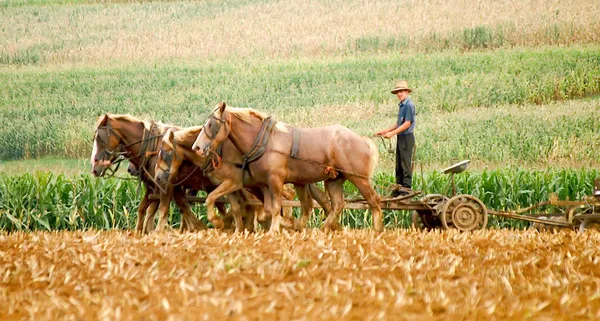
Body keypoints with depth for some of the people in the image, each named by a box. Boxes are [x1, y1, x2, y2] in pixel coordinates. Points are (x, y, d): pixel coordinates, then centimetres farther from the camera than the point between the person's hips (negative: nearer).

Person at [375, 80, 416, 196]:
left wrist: (392, 133, -17)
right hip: (400, 137, 9)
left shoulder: (409, 105, -14)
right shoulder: (401, 105, 14)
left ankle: (407, 187, -2)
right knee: (399, 164, 12)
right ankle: (399, 186, 17)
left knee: (406, 163, -6)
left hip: (407, 137, -9)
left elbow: (407, 124, -18)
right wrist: (384, 131, 17)